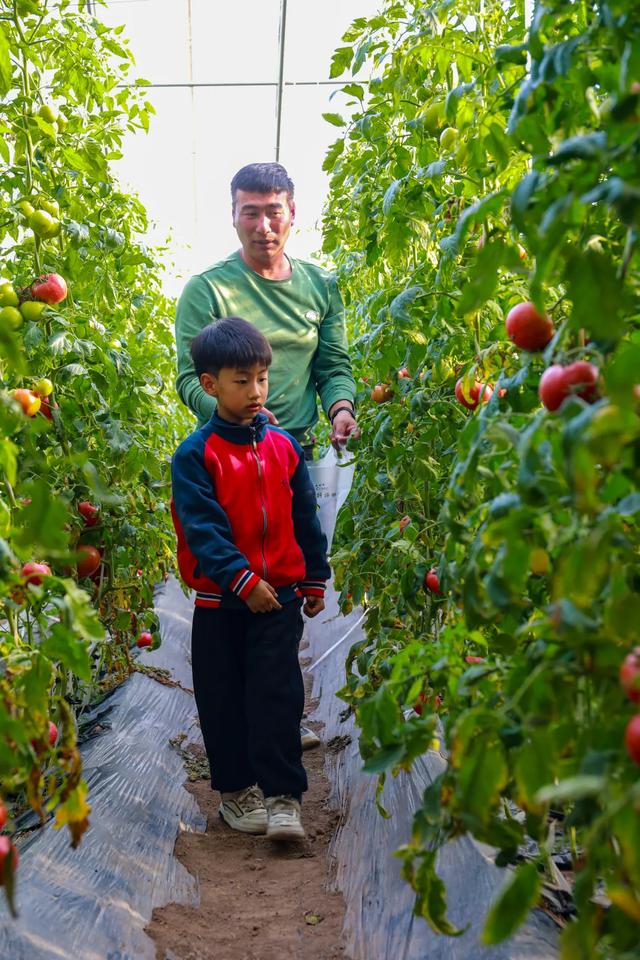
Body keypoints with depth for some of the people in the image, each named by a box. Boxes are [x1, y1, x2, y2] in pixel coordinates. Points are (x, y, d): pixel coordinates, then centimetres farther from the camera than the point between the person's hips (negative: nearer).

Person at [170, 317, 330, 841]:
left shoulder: (283, 445, 3)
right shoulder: (195, 455, -8)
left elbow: (305, 518, 10)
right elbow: (203, 527, -16)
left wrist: (315, 579, 12)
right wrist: (242, 580, -23)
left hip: (280, 595, 2)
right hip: (220, 601, -1)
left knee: (277, 694, -1)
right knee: (224, 699, 10)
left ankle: (283, 795, 8)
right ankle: (236, 789, 26)